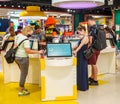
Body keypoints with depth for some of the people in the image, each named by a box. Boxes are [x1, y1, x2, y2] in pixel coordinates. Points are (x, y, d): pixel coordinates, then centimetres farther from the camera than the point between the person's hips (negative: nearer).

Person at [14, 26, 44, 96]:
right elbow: (28, 51, -24)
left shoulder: (17, 36, 8)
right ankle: (21, 91, 11)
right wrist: (38, 52, -19)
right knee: (24, 74, 3)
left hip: (16, 57, 9)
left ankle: (22, 88, 33)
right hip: (23, 58, -9)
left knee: (23, 73, 22)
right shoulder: (26, 39, -21)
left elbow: (15, 46, 16)